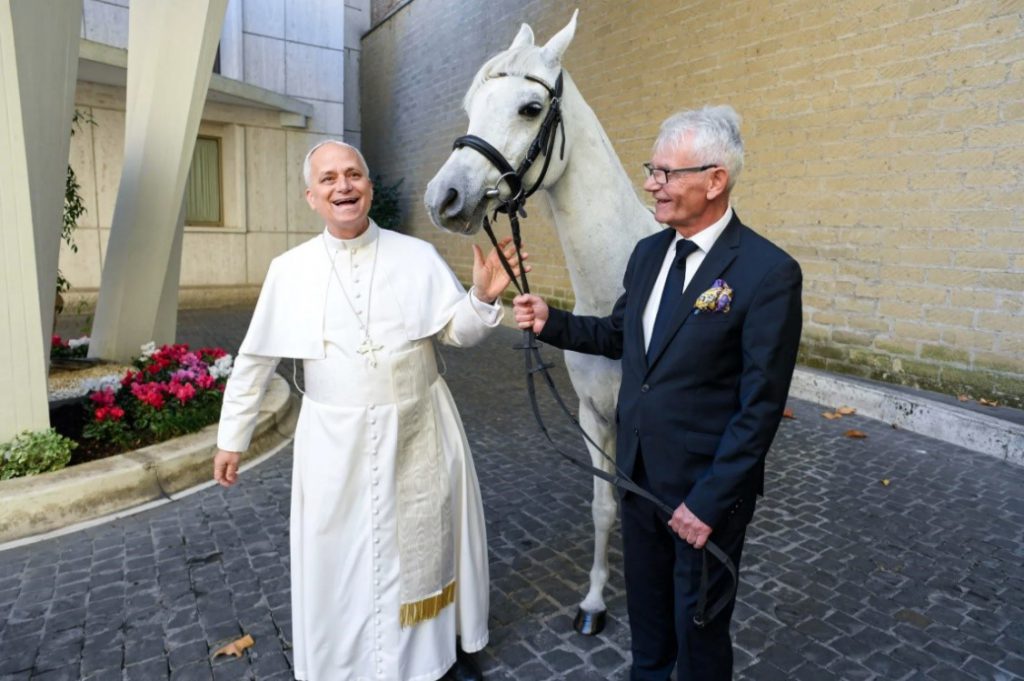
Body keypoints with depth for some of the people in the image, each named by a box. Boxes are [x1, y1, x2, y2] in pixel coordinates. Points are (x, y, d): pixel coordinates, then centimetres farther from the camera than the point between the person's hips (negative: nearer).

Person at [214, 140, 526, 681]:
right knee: (342, 557, 15)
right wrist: (231, 438, 9)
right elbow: (254, 361, 5)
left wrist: (483, 296, -23)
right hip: (336, 442, 0)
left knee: (426, 541, 18)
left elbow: (459, 332, -2)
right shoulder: (289, 270, -2)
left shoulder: (419, 256, -3)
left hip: (419, 433, 1)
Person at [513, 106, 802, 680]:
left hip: (705, 489, -6)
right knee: (646, 608, 27)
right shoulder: (648, 251, 2)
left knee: (699, 630, 17)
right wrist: (551, 322, -2)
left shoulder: (769, 272, -20)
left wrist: (708, 503, -17)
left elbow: (761, 407, -19)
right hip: (638, 472, 6)